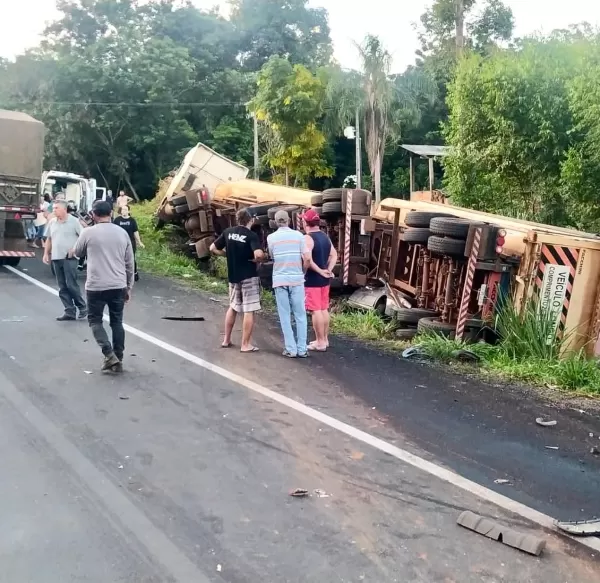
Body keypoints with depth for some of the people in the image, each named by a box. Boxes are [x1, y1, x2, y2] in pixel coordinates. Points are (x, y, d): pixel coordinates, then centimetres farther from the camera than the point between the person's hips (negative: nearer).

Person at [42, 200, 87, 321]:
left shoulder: (74, 221, -6)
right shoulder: (52, 223, 11)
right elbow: (49, 239, 19)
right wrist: (46, 254, 13)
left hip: (69, 258, -6)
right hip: (56, 258, 6)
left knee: (71, 285, -8)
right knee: (62, 287, 6)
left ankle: (82, 308, 7)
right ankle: (70, 312, 10)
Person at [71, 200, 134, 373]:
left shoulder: (89, 232, -4)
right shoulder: (122, 233, 5)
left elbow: (77, 253, 15)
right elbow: (129, 263, 9)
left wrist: (72, 251, 39)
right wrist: (128, 287, 18)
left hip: (96, 286, -3)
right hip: (118, 286, 3)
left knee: (95, 320, 12)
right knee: (117, 322, 13)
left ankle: (109, 354, -3)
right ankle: (118, 360, 14)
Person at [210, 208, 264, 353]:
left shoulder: (228, 232, 1)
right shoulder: (251, 235, -14)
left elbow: (213, 249, 8)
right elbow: (259, 254, -30)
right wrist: (255, 259, -9)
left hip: (233, 276, 6)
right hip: (249, 277, -6)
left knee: (233, 308, 21)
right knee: (249, 311, 1)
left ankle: (226, 340, 27)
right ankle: (245, 345, 3)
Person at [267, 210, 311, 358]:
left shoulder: (271, 237, -2)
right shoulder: (298, 235, -2)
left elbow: (272, 257, 8)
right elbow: (307, 258, -5)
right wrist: (302, 272, 10)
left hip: (280, 280, 0)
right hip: (296, 279, 0)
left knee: (285, 316, 6)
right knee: (300, 315, 8)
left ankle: (291, 349, 6)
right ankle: (302, 349, 9)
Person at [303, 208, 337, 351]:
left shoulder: (308, 238, -14)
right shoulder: (325, 237, 11)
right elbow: (334, 255, 10)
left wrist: (319, 271, -16)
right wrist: (328, 270, 0)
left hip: (312, 279, -8)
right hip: (325, 279, 8)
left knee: (316, 310, -3)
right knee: (324, 309, 14)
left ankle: (320, 342, 0)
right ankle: (324, 339, 22)